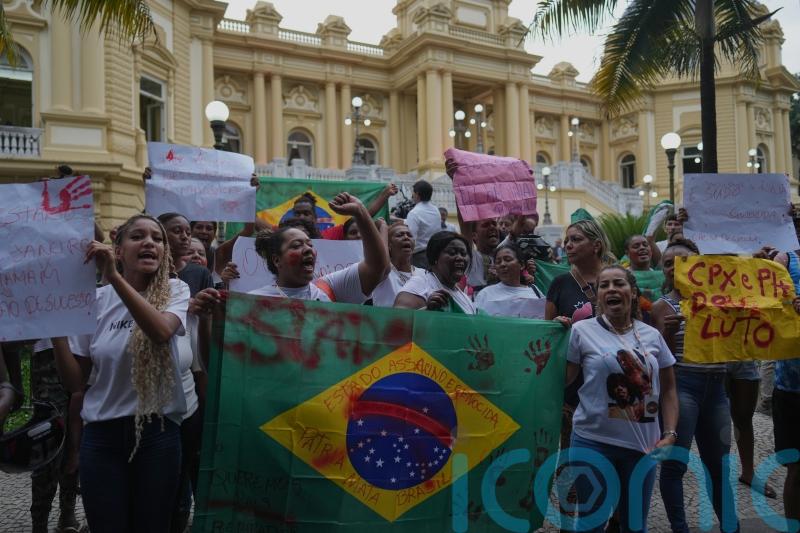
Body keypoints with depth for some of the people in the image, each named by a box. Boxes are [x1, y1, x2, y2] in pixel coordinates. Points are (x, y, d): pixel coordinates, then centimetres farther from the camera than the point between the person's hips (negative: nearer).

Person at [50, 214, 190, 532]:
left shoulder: (175, 291, -4)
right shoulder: (96, 300, 1)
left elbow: (162, 332, -27)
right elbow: (75, 382, 2)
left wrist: (114, 277, -31)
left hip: (157, 431, -1)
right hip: (102, 434, 2)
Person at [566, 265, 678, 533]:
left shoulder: (652, 335, 4)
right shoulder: (581, 331, -6)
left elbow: (668, 389, 10)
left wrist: (669, 435, 1)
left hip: (643, 445, 3)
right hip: (593, 442, -3)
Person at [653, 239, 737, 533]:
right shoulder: (662, 306, -4)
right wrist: (669, 331, -25)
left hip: (716, 387, 5)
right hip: (681, 386, -5)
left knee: (718, 462, 17)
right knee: (675, 462, -1)